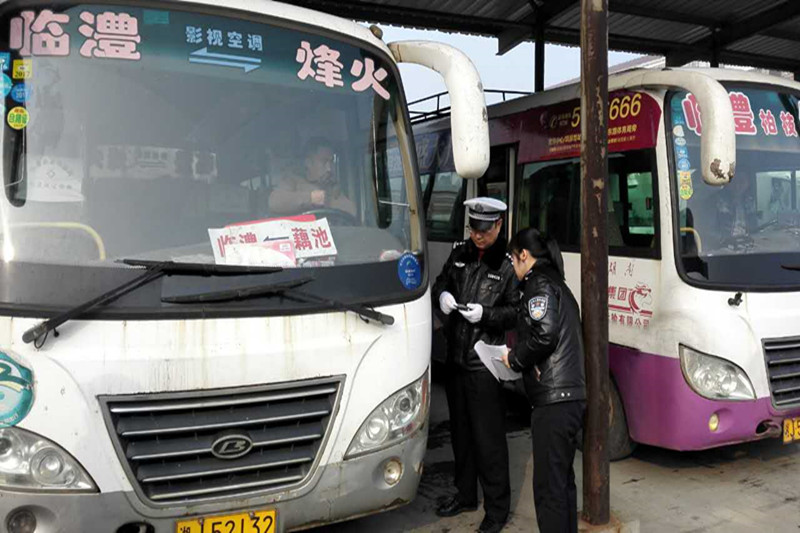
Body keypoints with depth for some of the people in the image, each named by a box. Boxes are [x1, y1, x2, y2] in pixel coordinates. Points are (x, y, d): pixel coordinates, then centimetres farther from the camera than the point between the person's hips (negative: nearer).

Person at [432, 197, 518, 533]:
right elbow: (441, 283, 16)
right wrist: (442, 296, -6)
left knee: (488, 438, 0)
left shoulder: (508, 264, -10)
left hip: (484, 363, -6)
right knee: (460, 431, 19)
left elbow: (515, 312, -7)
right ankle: (465, 495, 36)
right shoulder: (460, 253, 7)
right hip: (455, 357, 6)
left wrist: (485, 314, -23)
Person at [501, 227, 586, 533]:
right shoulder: (558, 284, 23)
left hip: (553, 399, -11)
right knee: (563, 478, 19)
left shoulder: (540, 285, -8)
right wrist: (521, 358, 14)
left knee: (548, 484, -7)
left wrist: (515, 359, -7)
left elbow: (544, 333, -22)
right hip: (572, 396, 11)